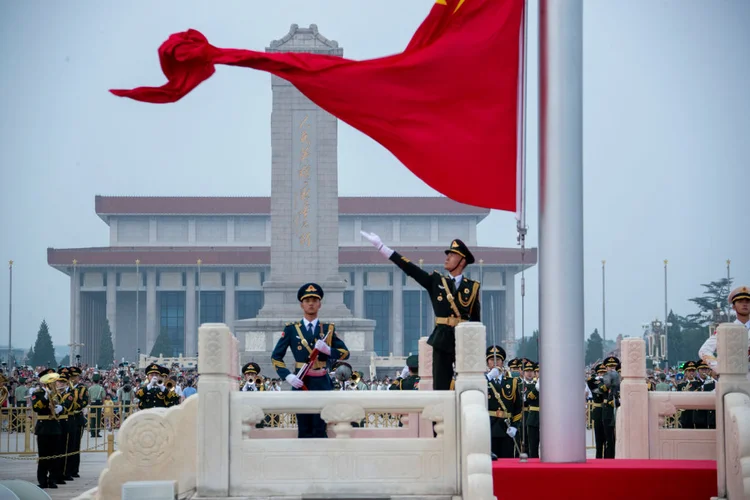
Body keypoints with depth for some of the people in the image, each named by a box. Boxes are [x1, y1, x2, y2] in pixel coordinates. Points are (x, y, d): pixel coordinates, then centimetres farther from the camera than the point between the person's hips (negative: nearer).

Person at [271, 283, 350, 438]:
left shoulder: (328, 329, 10)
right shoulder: (291, 329, 7)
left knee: (320, 430, -4)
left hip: (322, 384, 0)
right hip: (300, 383, 0)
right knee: (304, 431, 0)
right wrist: (288, 376, -10)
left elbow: (345, 353, 8)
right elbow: (276, 357, 5)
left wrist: (327, 349, -12)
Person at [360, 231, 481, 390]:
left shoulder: (472, 287, 6)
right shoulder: (436, 281, 11)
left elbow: (476, 319, 6)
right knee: (440, 388, 0)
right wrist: (380, 247, -1)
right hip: (442, 341, 2)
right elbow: (409, 268, 5)